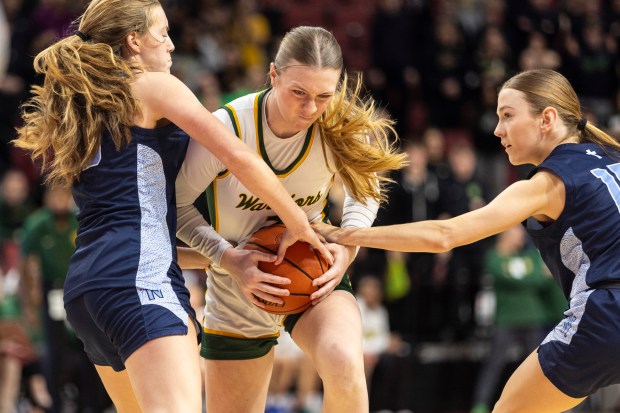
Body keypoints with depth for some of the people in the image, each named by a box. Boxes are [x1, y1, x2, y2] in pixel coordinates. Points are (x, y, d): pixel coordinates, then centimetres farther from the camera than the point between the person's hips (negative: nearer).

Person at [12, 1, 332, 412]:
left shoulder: (81, 115, 26)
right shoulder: (153, 87, 4)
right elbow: (239, 157, -8)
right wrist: (299, 224, 4)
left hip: (84, 285, 9)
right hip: (139, 279, -9)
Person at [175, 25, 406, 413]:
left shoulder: (344, 128, -17)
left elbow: (366, 190, 6)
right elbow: (178, 205, -10)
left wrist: (346, 247, -12)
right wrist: (230, 258, -22)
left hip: (315, 277, 0)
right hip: (238, 301, 0)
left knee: (344, 365, -32)